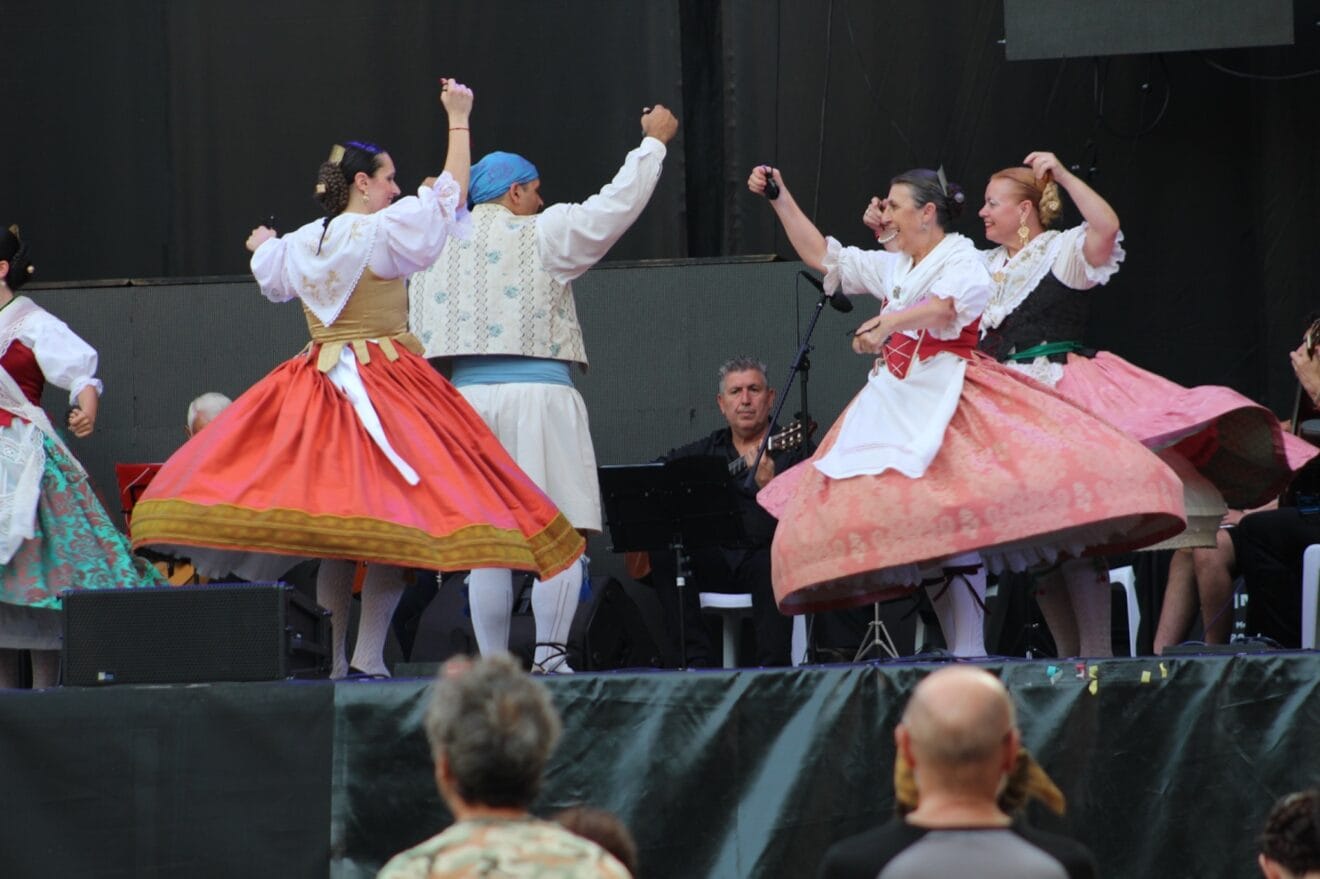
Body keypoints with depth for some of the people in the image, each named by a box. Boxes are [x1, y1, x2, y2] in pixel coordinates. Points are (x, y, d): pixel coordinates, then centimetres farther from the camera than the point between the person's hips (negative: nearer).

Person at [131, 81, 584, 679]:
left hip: (319, 383, 7)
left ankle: (333, 660, 8)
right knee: (392, 519, -6)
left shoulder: (298, 245, 9)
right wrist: (458, 119, 10)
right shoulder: (382, 232, -9)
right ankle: (368, 658, -12)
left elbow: (270, 277, 32)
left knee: (336, 524, 9)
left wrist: (262, 246, 56)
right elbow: (453, 191, -3)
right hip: (385, 382, -7)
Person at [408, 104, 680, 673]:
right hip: (536, 392, -5)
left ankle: (493, 666, 1)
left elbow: (422, 338, 15)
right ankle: (550, 651, -13)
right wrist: (654, 141, 17)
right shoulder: (540, 234, 1)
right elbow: (617, 205, 5)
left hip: (466, 394, 5)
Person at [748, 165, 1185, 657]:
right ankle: (956, 649, -4)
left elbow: (946, 306, -22)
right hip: (894, 405, 7)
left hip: (946, 401, -7)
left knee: (951, 522, -19)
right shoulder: (891, 267, 21)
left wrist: (891, 323, -39)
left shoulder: (962, 260, -2)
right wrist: (780, 196, 23)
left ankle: (969, 651, -21)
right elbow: (822, 255, 27)